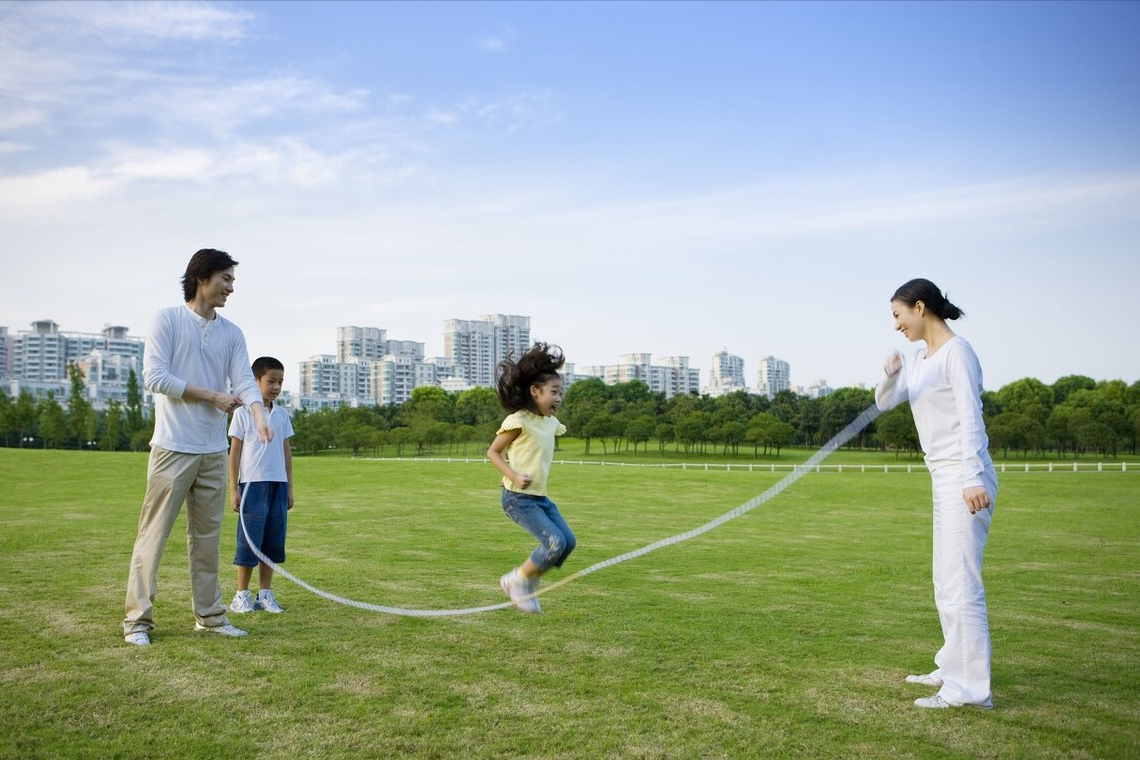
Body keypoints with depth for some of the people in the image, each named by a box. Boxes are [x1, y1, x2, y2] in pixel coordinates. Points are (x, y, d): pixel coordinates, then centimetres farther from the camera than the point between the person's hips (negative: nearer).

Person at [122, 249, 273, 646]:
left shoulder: (232, 333, 10)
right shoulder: (168, 319, -3)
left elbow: (244, 381, -1)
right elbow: (155, 376, -11)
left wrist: (259, 415, -22)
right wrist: (212, 396, -11)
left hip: (214, 452, 5)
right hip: (173, 448, -5)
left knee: (208, 537, 11)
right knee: (154, 534, -2)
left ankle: (209, 615, 19)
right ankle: (138, 618, 7)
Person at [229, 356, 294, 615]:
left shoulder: (282, 414, 11)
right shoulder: (243, 413, -1)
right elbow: (235, 451, 0)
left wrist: (289, 487, 12)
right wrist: (233, 488, -4)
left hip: (278, 484, 4)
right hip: (252, 484, -4)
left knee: (273, 541, 6)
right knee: (249, 541, -1)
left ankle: (265, 593, 15)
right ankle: (242, 594, 10)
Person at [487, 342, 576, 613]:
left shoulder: (551, 423, 7)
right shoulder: (518, 421, -15)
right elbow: (493, 452, -10)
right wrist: (514, 476, -23)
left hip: (540, 497, 8)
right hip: (518, 497, -8)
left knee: (568, 541, 3)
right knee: (555, 542, -18)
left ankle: (528, 583, 18)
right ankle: (517, 581, 4)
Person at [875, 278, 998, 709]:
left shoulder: (956, 351, -10)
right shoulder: (918, 357, 15)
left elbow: (970, 416, -18)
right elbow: (885, 402, 14)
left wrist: (973, 478, -26)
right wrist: (889, 374, -8)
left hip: (965, 480, -10)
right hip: (942, 480, 10)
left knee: (960, 584, -10)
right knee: (946, 582, 17)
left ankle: (971, 689, -6)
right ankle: (953, 670, 29)